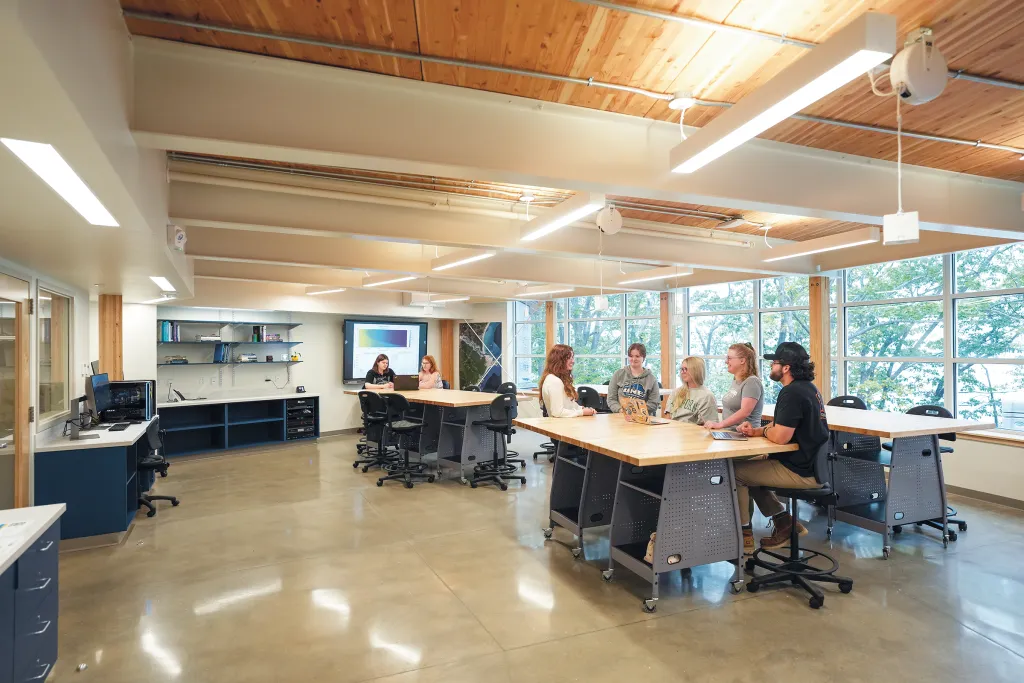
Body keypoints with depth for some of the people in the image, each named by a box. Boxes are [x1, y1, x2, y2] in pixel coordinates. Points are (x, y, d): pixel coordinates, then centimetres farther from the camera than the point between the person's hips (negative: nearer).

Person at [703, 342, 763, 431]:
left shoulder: (752, 382, -11)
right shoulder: (735, 380, 16)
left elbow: (745, 412, -21)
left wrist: (720, 424, -20)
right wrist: (718, 424, 9)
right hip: (728, 432, 9)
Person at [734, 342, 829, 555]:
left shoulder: (792, 393, -24)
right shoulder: (806, 387, 10)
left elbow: (780, 436, -28)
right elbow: (782, 426, 16)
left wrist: (763, 431, -6)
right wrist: (756, 431, 0)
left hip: (800, 471, -10)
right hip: (810, 464, 10)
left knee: (734, 472, -3)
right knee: (749, 467, 22)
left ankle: (744, 535, 8)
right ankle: (784, 521, 22)